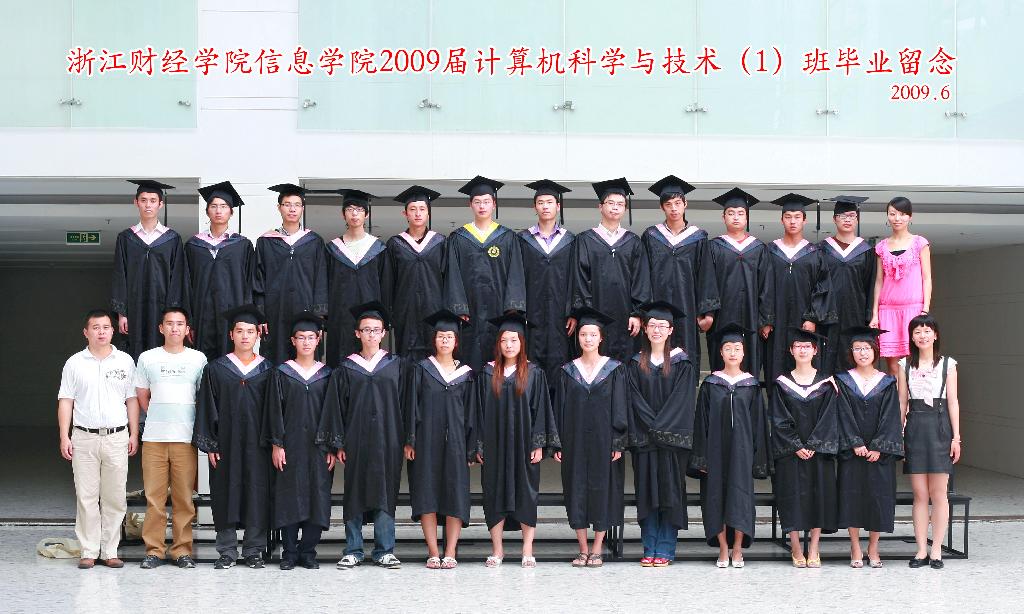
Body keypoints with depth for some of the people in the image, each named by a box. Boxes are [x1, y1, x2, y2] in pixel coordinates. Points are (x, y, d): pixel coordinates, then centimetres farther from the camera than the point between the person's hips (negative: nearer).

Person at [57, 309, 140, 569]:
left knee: (114, 497, 2)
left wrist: (134, 434, 5)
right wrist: (64, 437, -2)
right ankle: (88, 552, 6)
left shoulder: (125, 361, 8)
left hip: (117, 437, 1)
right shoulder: (75, 363, 6)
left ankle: (110, 551, 8)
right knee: (86, 497, 0)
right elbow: (65, 401, 5)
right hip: (84, 438, -1)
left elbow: (132, 400, 11)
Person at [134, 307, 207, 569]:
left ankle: (182, 550, 8)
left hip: (186, 438, 0)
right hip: (153, 438, 1)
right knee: (154, 496, 0)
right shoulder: (148, 358, 8)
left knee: (184, 497, 1)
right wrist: (158, 417, 10)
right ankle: (154, 550, 7)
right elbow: (142, 396, 15)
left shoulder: (198, 359, 6)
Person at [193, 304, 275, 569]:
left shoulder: (268, 370, 7)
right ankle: (227, 552, 10)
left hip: (257, 444, 0)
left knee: (257, 495, 0)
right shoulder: (216, 370, 5)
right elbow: (206, 408, 3)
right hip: (226, 444, 0)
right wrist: (209, 444, -4)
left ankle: (254, 551, 9)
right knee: (226, 495, 1)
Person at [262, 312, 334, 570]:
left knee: (318, 497, -1)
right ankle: (289, 553, 7)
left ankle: (308, 551, 8)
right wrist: (276, 444, -7)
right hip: (290, 444, -1)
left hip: (318, 445, 1)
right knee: (289, 497, -1)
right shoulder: (281, 373, 4)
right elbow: (275, 410, 1)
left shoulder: (327, 374, 7)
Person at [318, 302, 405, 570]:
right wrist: (338, 444, -1)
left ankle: (384, 551, 7)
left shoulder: (395, 366, 8)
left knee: (385, 494, 0)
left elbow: (403, 404, 7)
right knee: (355, 494, 2)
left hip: (387, 441, 0)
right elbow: (336, 407, 5)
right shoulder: (346, 369, 7)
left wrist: (405, 440, 1)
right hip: (356, 442, 0)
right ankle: (353, 551, 9)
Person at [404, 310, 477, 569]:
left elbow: (470, 412, 10)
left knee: (455, 497, -3)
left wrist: (470, 449, 3)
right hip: (427, 439, -1)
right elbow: (411, 406, 2)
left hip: (455, 442, 1)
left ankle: (450, 553, 0)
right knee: (427, 495, -3)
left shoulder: (466, 374, 10)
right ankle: (433, 553, 2)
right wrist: (410, 441, -7)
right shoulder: (421, 369, 5)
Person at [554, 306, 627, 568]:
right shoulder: (567, 372, 7)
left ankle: (597, 550, 6)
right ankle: (583, 550, 10)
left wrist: (618, 443, -8)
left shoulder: (614, 370, 1)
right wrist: (557, 444, 1)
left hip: (603, 440, -2)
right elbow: (559, 409, 7)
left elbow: (619, 408, -1)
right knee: (577, 490, 2)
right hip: (575, 440, 2)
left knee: (603, 489, -1)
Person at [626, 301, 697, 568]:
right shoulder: (637, 363, 8)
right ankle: (649, 549, 7)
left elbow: (681, 400, -6)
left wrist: (661, 427, -13)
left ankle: (665, 549, 3)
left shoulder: (682, 363, 1)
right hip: (644, 438, 2)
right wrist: (651, 428, -10)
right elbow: (635, 400, 2)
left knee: (670, 492, -2)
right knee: (647, 492, 3)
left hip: (672, 437, -2)